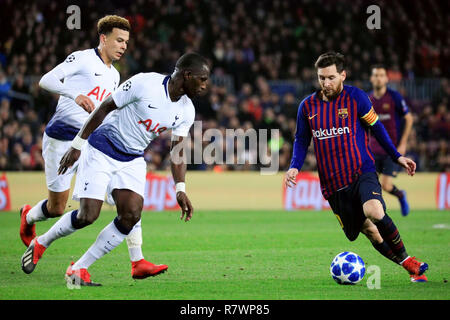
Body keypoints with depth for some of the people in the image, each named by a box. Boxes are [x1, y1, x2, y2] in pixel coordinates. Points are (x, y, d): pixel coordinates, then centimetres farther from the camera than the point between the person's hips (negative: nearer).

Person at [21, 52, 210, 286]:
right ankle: (41, 243, 18)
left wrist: (180, 189, -7)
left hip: (132, 160, 6)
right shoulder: (145, 84, -20)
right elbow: (105, 108, -12)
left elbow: (177, 152, 6)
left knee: (132, 215, -13)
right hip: (102, 150, -6)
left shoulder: (186, 111, -1)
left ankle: (79, 269, -2)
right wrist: (77, 146, -10)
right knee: (88, 216, -11)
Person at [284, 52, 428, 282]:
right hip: (333, 183, 3)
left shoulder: (355, 97, -2)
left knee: (374, 212, -30)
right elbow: (301, 140, 15)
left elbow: (376, 127, 7)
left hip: (362, 172, -3)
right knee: (369, 231, 2)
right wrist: (295, 167, -1)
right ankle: (409, 266, 16)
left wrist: (397, 157, 5)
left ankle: (406, 258, -11)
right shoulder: (307, 106, 5)